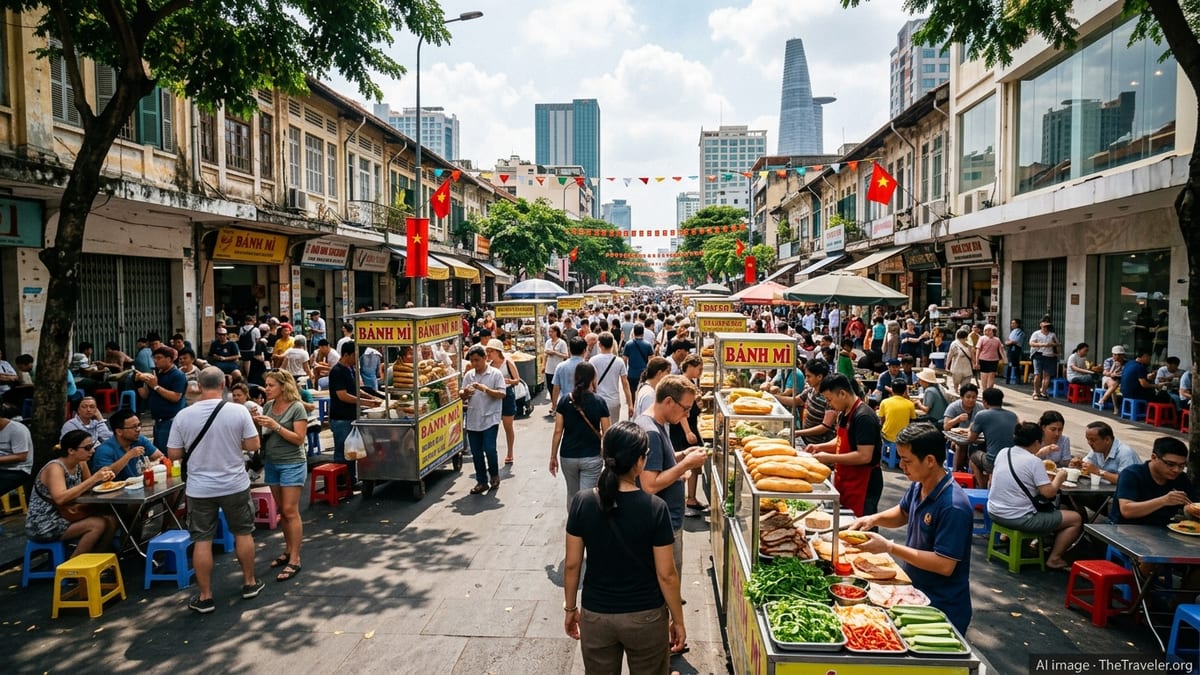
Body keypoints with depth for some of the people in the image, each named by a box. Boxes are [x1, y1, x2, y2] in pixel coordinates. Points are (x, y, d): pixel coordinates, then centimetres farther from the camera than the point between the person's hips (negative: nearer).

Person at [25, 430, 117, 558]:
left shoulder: (81, 463, 0)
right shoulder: (55, 468, -22)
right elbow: (60, 498, -37)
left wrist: (101, 477, -14)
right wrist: (94, 478, -36)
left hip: (64, 517, 8)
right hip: (42, 525, -8)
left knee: (111, 521, -8)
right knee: (98, 525, -22)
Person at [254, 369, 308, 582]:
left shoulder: (297, 408, -11)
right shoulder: (269, 406, 6)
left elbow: (299, 438, -15)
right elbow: (264, 433, 11)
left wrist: (276, 426, -23)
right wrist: (258, 424, -9)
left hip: (292, 464, -6)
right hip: (271, 463, 6)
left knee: (290, 511, -6)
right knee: (282, 511, 12)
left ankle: (295, 560, -3)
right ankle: (288, 551, 23)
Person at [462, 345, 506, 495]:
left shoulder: (495, 374, -3)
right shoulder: (468, 375, 11)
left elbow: (501, 394, -9)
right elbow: (461, 395, 13)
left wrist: (485, 389, -20)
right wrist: (465, 393, -10)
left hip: (490, 419, -5)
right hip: (473, 420, 5)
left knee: (489, 449, -11)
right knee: (476, 453, 8)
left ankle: (494, 475, 14)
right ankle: (482, 482, 20)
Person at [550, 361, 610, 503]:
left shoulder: (565, 400, -5)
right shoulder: (599, 402, -9)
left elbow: (558, 431, -4)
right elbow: (606, 434, -8)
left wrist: (553, 457, 5)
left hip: (568, 456, 3)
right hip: (591, 458, -2)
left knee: (572, 494, 22)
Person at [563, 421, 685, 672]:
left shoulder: (582, 502, -12)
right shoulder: (655, 508, -19)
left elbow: (572, 564, -4)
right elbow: (666, 575, -13)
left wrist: (570, 608, 10)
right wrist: (678, 621, 1)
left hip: (595, 616, 2)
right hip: (646, 618, -2)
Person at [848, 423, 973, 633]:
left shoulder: (953, 507, -28)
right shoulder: (918, 486, -3)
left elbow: (945, 565, -29)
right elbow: (903, 513, 17)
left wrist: (889, 547, -28)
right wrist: (874, 519, -3)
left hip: (942, 612, -7)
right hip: (914, 594, 8)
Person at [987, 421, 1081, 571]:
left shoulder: (1003, 453, 3)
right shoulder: (1034, 462, -17)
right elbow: (1049, 493, -15)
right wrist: (1059, 478, 3)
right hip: (1019, 518, -8)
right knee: (1076, 519, 6)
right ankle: (1054, 559, 13)